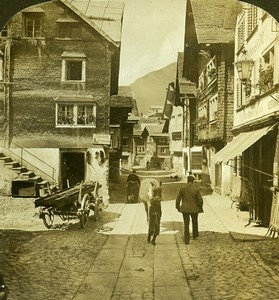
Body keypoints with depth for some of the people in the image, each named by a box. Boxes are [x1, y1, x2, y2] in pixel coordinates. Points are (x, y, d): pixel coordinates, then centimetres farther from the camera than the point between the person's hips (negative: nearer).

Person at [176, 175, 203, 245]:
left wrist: (178, 207, 9)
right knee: (195, 222, 24)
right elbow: (200, 199, -8)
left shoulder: (182, 188, -8)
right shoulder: (196, 189, -10)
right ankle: (195, 235, 41)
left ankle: (187, 240, 1)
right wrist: (200, 207, 9)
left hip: (185, 209, 0)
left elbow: (178, 198, -5)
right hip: (194, 209, 0)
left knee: (186, 224, 6)